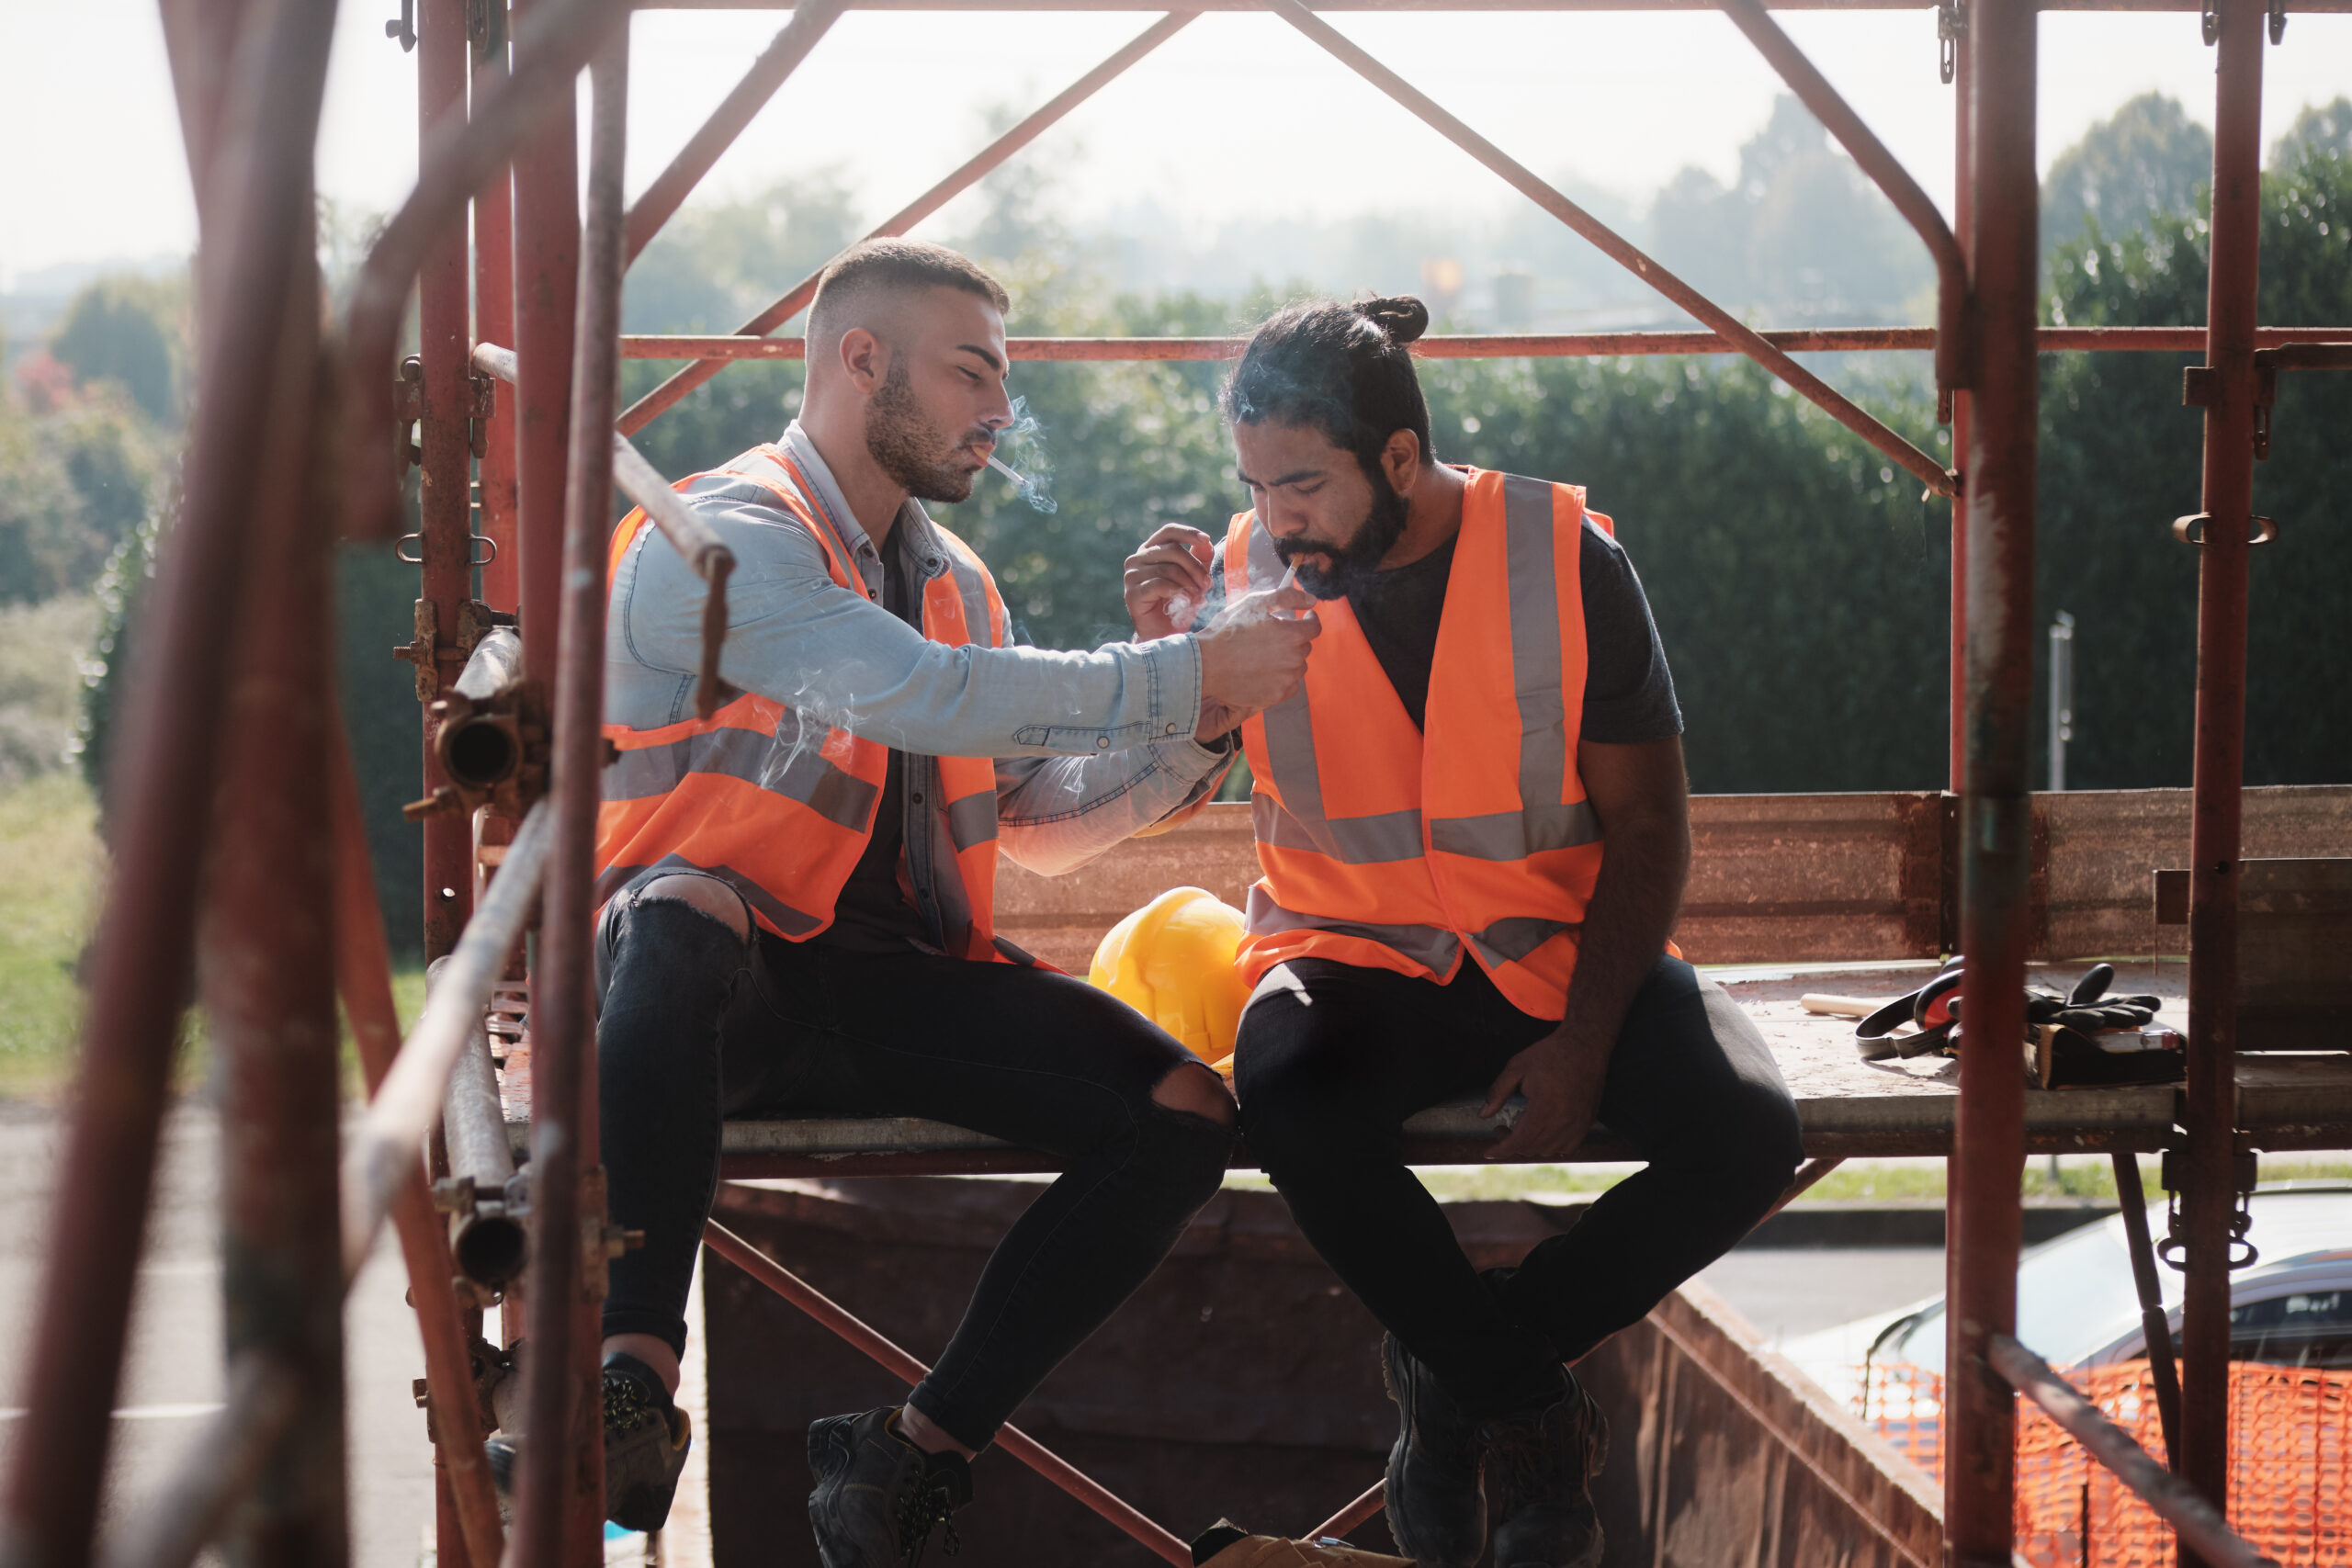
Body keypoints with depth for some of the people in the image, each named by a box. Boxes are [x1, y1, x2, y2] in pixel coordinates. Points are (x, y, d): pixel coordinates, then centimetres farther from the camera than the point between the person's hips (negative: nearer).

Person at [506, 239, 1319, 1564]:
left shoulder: (954, 580, 21)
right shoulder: (721, 540, -7)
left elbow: (1041, 821, 22)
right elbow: (928, 696, -21)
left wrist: (1193, 730, 5)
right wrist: (1184, 677, -17)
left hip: (893, 982, 7)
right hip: (720, 970, -7)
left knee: (1184, 1115, -15)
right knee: (681, 912, -44)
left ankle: (915, 1457, -18)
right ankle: (635, 1389, -50)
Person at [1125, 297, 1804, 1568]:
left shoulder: (1565, 558, -8)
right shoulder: (1248, 569, -3)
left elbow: (1646, 822, -5)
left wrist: (1584, 1041, -15)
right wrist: (1174, 651, -18)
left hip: (1561, 950, 0)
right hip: (1356, 959, 0)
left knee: (1746, 1130, -27)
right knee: (1289, 1102, -36)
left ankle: (1453, 1379, -5)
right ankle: (1530, 1411, -12)